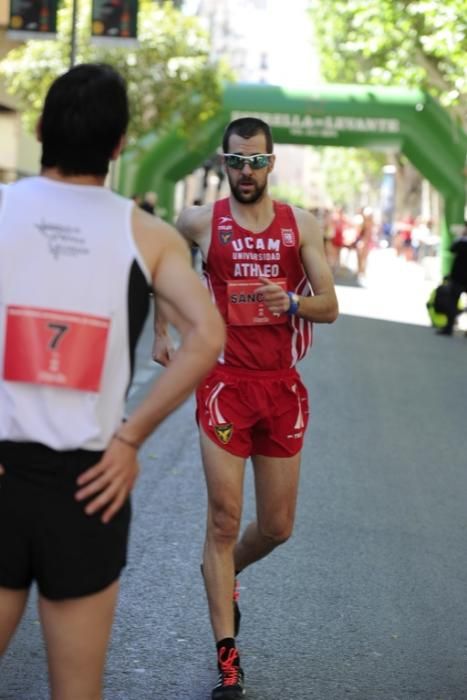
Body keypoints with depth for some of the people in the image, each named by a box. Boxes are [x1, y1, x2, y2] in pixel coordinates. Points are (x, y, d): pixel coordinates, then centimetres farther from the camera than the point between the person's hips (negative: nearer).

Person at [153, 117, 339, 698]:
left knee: (277, 528, 10)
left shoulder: (301, 226, 3)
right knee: (224, 519, -9)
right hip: (225, 383, -2)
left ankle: (222, 573, 43)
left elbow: (329, 307, -2)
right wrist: (161, 330, 19)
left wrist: (291, 301, -22)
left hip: (283, 387, 3)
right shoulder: (201, 221, 1)